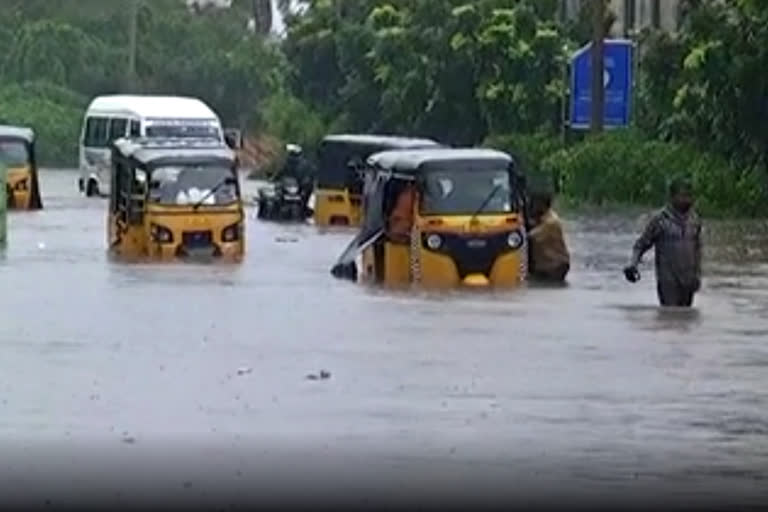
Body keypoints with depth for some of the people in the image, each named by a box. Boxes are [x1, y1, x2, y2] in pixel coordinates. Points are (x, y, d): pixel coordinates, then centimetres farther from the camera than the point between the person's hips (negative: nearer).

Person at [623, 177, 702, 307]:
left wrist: (697, 275, 16)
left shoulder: (694, 220, 7)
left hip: (688, 282, 5)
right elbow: (641, 244, -3)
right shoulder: (660, 219, -8)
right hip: (668, 281, -5)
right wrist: (632, 264, -18)